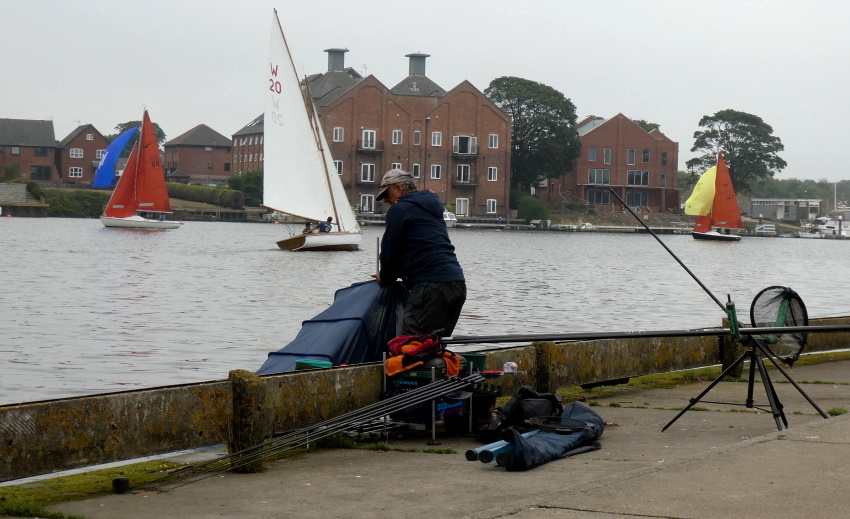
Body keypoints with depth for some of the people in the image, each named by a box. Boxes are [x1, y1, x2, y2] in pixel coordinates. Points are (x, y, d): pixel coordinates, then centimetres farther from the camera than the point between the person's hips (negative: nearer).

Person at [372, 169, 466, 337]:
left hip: (432, 285, -9)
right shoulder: (432, 208, 28)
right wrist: (388, 275, 32)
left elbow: (390, 249, 0)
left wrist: (385, 277, 19)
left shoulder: (399, 209, 0)